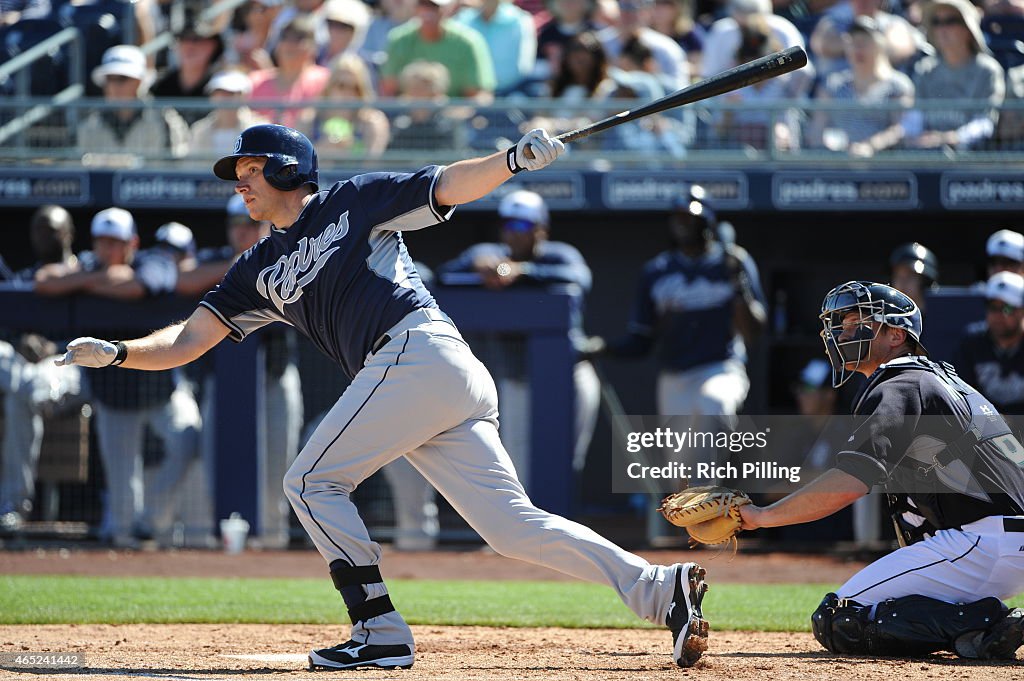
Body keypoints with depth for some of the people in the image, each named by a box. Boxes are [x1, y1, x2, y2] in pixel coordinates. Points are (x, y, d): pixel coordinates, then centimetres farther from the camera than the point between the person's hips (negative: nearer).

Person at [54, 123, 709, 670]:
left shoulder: (355, 202, 7)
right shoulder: (261, 270, 26)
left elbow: (451, 186, 1)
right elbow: (190, 337, 20)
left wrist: (515, 159, -17)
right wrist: (117, 352, 5)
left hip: (418, 351, -7)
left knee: (312, 480, -4)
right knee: (512, 524, -1)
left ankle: (381, 630, -7)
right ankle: (659, 588, -6)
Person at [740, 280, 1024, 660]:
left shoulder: (898, 390, -7)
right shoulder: (941, 378, 25)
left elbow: (848, 485, -19)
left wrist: (762, 517, -13)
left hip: (983, 542, -10)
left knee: (837, 621, -11)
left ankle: (985, 625, -19)